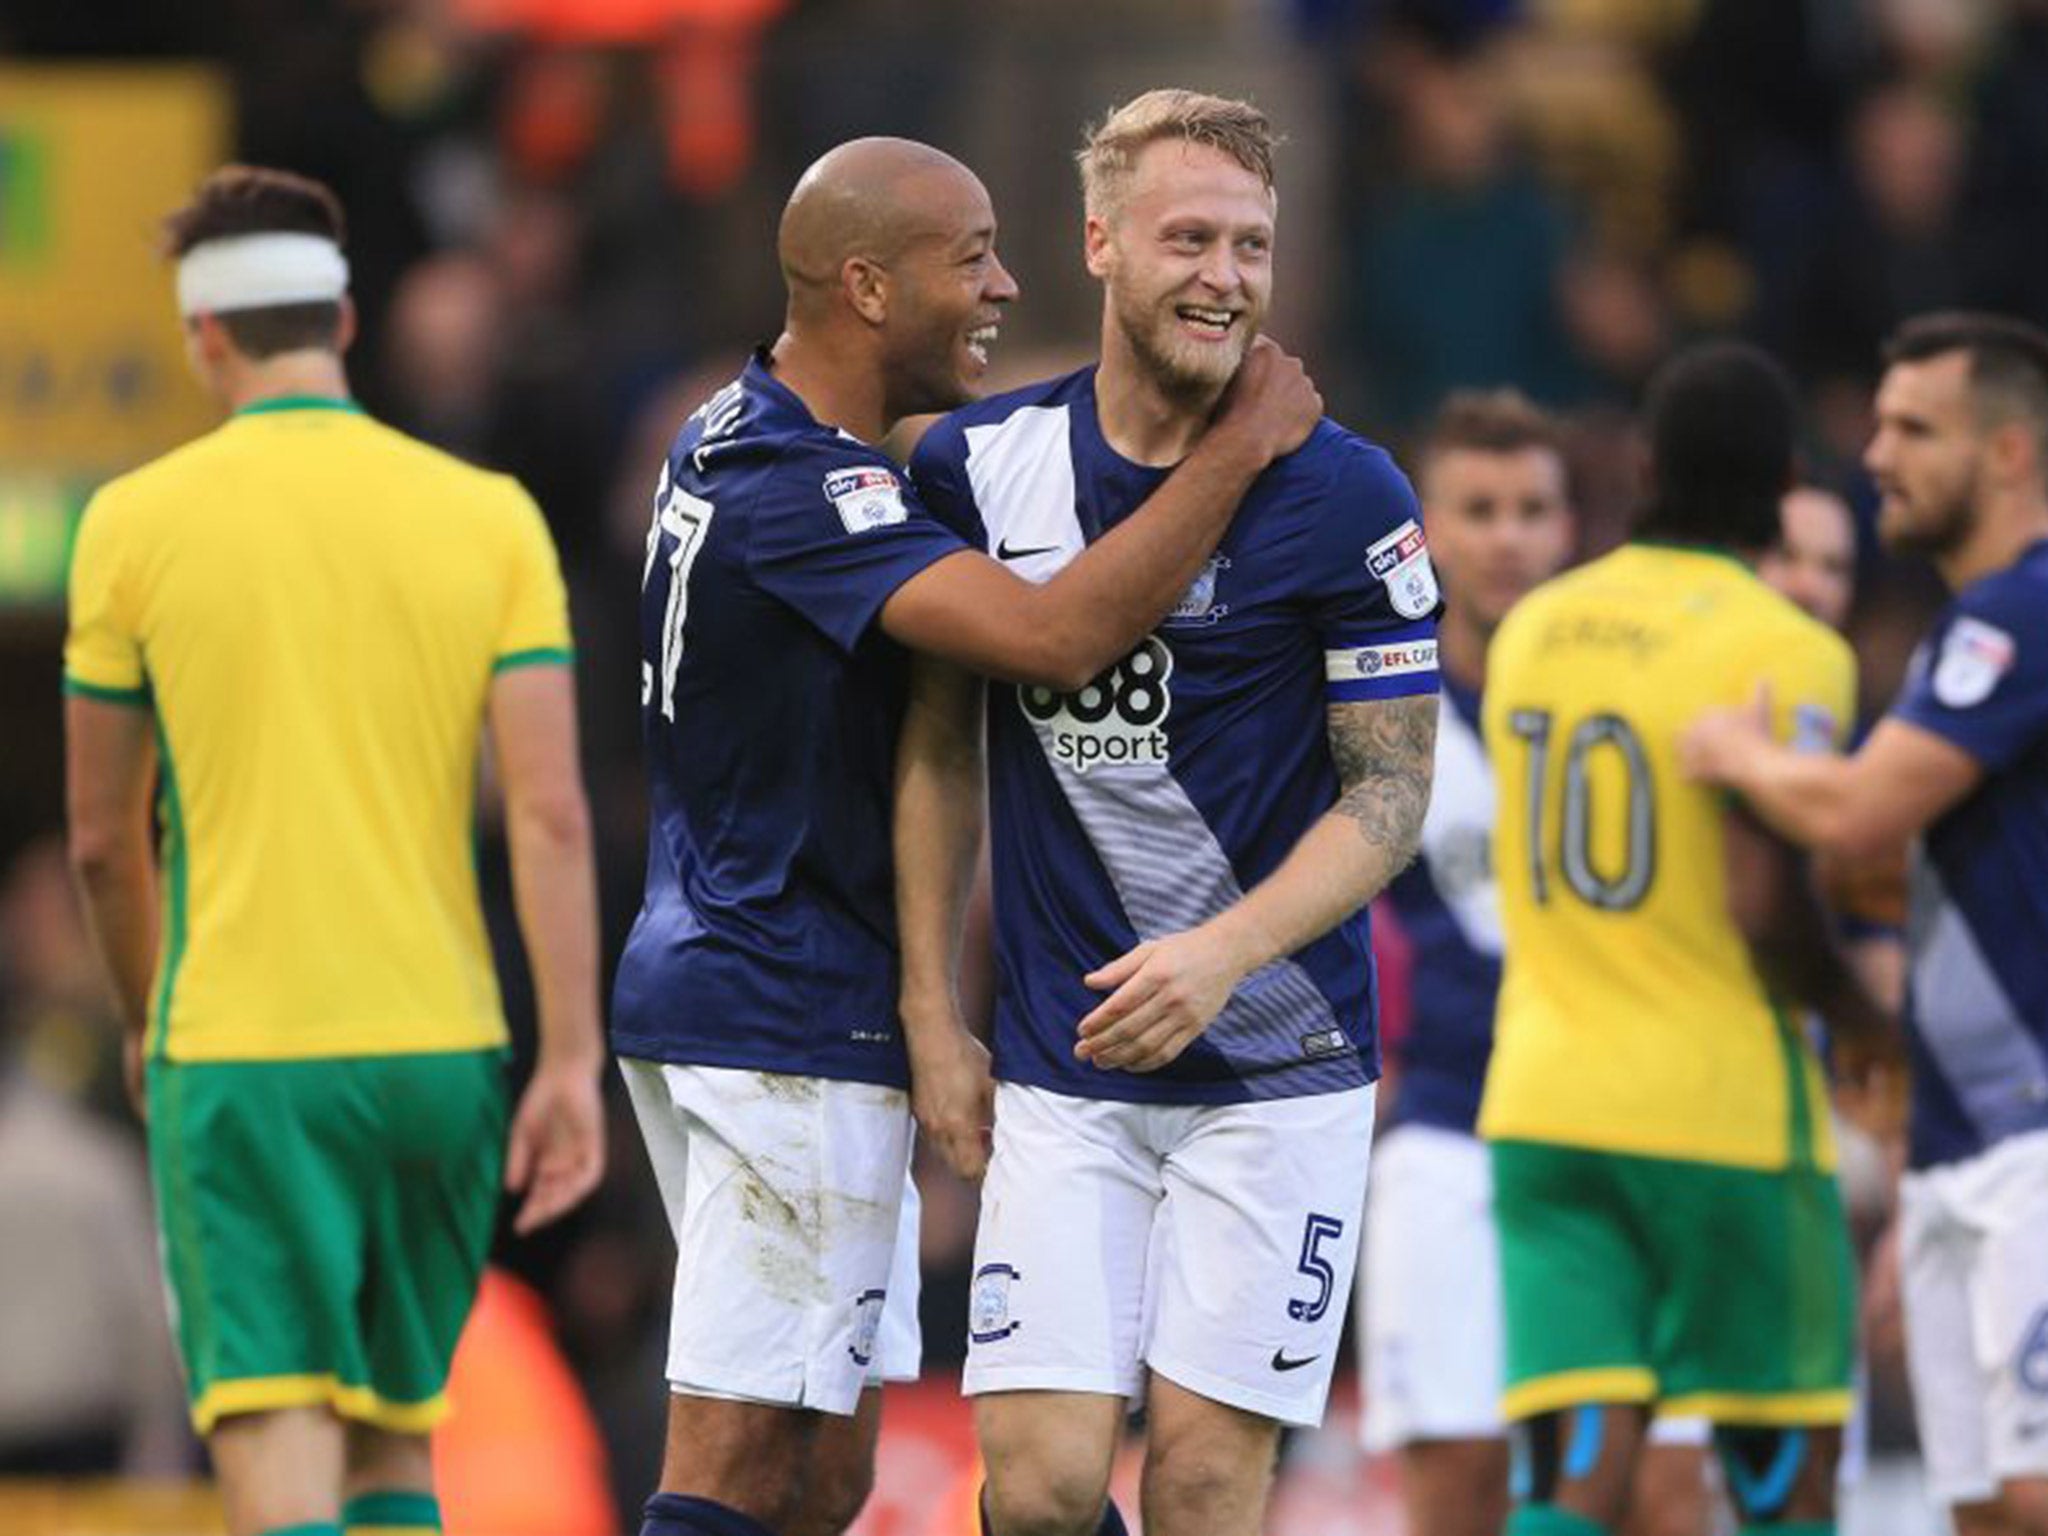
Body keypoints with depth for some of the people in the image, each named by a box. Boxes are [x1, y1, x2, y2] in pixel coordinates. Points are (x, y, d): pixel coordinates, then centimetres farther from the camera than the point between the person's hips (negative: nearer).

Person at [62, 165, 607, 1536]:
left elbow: (105, 835, 6)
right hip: (443, 1053, 3)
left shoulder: (137, 522, -2)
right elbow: (551, 809, -6)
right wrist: (573, 1063, -5)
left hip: (242, 1061, -3)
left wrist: (146, 1018, 23)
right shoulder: (490, 516, 2)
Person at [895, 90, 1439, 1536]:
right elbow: (941, 748, 13)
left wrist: (1222, 955, -19)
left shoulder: (1346, 495, -6)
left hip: (1278, 1067, -2)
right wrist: (932, 1010, 8)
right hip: (1063, 1065, 2)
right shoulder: (978, 464, 3)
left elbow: (1391, 792, -5)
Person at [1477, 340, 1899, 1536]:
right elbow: (1765, 904, -20)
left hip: (1545, 1102, 5)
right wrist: (1860, 1019, -1)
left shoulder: (1533, 629, 10)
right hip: (1724, 1104, -4)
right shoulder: (1784, 652, -11)